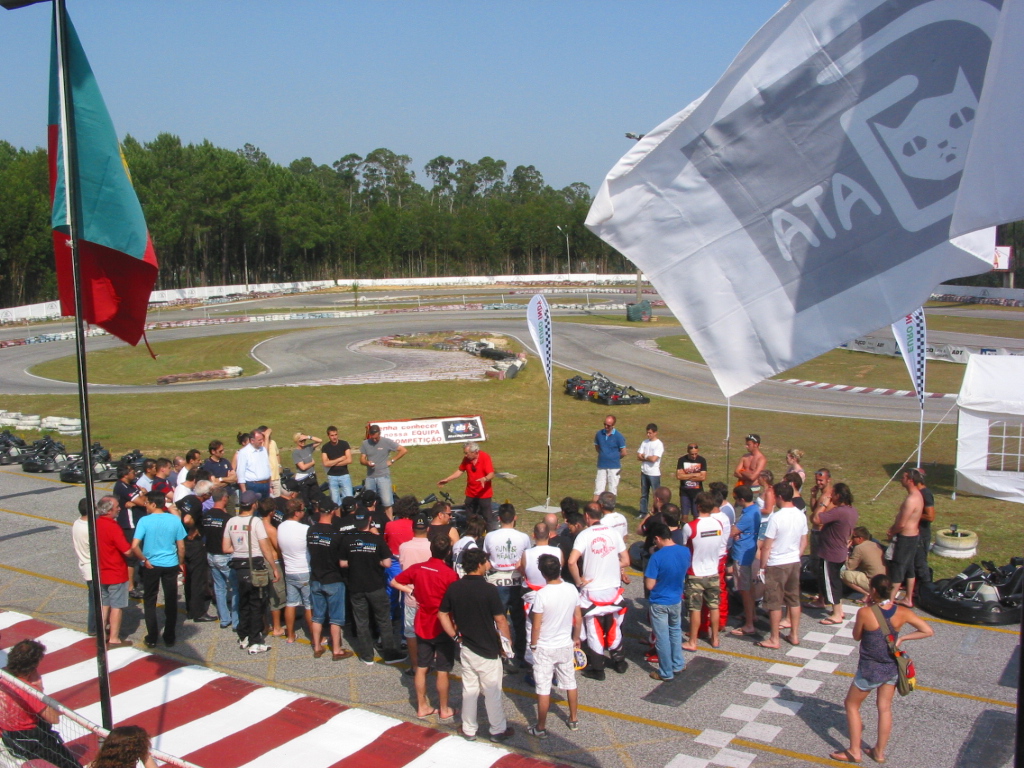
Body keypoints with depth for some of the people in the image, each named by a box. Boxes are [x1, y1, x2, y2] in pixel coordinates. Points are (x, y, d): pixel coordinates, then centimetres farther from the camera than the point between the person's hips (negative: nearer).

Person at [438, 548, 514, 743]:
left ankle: (469, 730, 25)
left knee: (469, 690, 16)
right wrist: (508, 641, -2)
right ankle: (498, 730, 21)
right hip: (488, 650, -5)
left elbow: (442, 614, 4)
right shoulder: (489, 589, -19)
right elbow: (500, 620, -16)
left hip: (466, 648, 5)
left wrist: (455, 636, 11)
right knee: (492, 692, 9)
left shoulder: (453, 588, -3)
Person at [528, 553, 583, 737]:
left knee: (543, 689, 6)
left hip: (545, 648, -5)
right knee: (570, 683, 20)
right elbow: (578, 618, 2)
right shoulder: (572, 589, -8)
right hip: (566, 646, 5)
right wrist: (576, 638, 18)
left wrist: (533, 645, 0)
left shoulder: (542, 594, -22)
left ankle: (541, 728, 16)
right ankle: (574, 720, 34)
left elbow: (536, 625, -16)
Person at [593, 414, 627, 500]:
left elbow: (623, 453, -4)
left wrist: (614, 457, 9)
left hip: (614, 467, -3)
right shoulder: (599, 434, 0)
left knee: (612, 492, 5)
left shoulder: (618, 436, -10)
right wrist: (604, 455, 7)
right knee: (598, 490, 3)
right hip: (601, 466, 3)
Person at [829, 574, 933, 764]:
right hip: (892, 668, 4)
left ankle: (854, 752, 19)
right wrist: (902, 638, 0)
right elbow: (928, 631, -6)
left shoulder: (865, 613, -24)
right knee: (885, 708, 19)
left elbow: (857, 637, -6)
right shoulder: (902, 613, -12)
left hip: (870, 670, -4)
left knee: (851, 705, 15)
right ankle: (880, 752, 30)